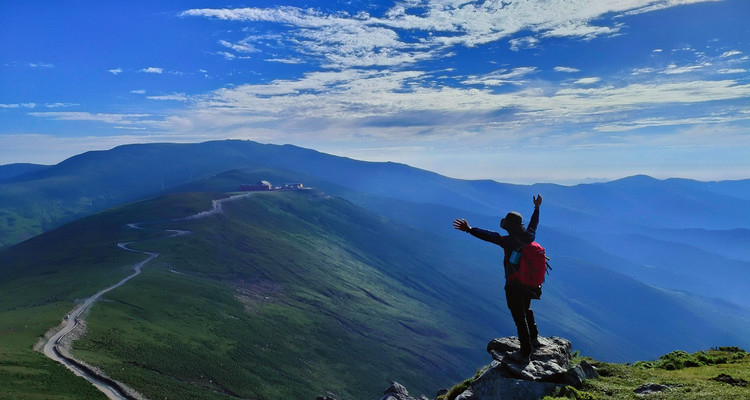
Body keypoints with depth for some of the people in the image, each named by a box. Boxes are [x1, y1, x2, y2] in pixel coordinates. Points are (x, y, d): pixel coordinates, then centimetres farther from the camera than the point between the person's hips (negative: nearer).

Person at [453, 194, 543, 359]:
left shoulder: (510, 241, -25)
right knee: (526, 310, 31)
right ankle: (534, 338, 45)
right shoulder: (529, 237, -4)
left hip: (514, 287, -7)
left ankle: (526, 350, 21)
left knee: (520, 318, 8)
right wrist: (537, 207, 33)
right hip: (530, 284, 8)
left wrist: (469, 229, -45)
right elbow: (533, 224, 16)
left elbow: (491, 236, -38)